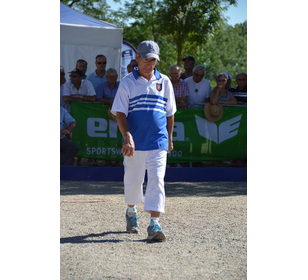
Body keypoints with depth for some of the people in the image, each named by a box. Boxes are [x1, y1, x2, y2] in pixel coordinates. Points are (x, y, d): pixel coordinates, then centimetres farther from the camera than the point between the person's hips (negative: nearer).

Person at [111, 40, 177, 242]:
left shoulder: (164, 82, 8)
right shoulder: (127, 82, 1)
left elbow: (170, 112, 15)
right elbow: (120, 112, -6)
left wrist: (169, 138, 16)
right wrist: (127, 136, -19)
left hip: (158, 142, 1)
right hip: (134, 142, -1)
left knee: (157, 180, -11)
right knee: (132, 180, 10)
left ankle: (154, 224, -14)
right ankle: (131, 212, 37)